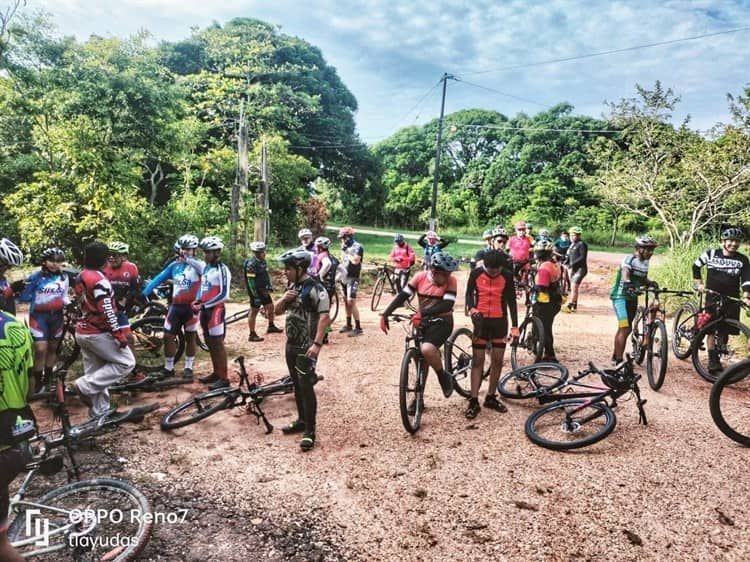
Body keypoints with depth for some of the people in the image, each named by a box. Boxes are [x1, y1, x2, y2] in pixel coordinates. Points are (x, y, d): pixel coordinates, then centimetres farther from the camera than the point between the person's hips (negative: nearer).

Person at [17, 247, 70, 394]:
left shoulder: (64, 278, 5)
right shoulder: (35, 277, -7)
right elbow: (23, 297, -7)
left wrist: (70, 304, -5)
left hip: (56, 316, 4)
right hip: (38, 316, -4)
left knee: (52, 348, 12)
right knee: (41, 350, -11)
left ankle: (48, 379, 26)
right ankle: (37, 382, 4)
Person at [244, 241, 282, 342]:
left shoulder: (263, 261, 6)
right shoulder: (251, 264, -21)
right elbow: (250, 281, -22)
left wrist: (270, 287, 13)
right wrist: (255, 295, -23)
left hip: (264, 290, 9)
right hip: (256, 291, -9)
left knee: (270, 307, 17)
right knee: (254, 312, -1)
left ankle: (271, 326, 37)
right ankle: (252, 335, 7)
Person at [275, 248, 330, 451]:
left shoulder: (315, 289, -16)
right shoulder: (292, 286, 11)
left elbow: (324, 317, -22)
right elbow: (277, 311, 16)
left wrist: (317, 344, -28)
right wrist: (284, 299, -6)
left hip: (306, 347, -8)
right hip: (291, 344, 8)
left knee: (306, 386, -5)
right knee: (296, 385, 16)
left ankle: (310, 430, 3)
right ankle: (301, 420, 29)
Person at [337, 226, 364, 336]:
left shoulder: (357, 247, -12)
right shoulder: (346, 247, 11)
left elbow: (355, 260, -25)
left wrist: (347, 253, -13)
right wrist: (343, 250, 4)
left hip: (353, 278, -9)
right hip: (345, 277, 9)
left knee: (351, 302, -14)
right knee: (346, 301, 14)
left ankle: (358, 328, -9)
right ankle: (348, 325, 25)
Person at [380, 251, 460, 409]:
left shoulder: (451, 281, -15)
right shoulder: (420, 277, -6)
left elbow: (447, 305, -25)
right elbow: (402, 296, -8)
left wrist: (422, 313, -35)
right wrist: (385, 315, -16)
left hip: (442, 322, -4)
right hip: (423, 322, 4)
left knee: (427, 349, -31)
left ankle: (444, 376, -1)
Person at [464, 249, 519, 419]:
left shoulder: (507, 275, -7)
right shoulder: (476, 274, -8)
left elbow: (511, 300, -3)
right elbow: (469, 294, 3)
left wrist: (514, 326, -8)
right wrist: (472, 308, -17)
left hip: (500, 321, 1)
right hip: (481, 320, -1)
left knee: (497, 361, 6)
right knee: (477, 361, -2)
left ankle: (491, 397, 21)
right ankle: (474, 401, 1)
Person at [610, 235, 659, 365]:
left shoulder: (645, 262, 9)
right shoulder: (629, 259, -15)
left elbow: (643, 279, 14)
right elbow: (625, 272, -34)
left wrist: (651, 283, -8)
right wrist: (628, 283, -53)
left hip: (632, 297, 9)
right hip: (621, 296, -9)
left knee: (623, 328, 16)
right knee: (626, 328, -16)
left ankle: (615, 357, 29)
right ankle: (619, 361, -11)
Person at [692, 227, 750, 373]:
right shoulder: (711, 254, 1)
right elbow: (696, 266, 15)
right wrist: (699, 283, 9)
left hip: (731, 301, 2)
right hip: (712, 298, -2)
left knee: (725, 332, 4)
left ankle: (719, 355, 21)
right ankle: (713, 361, -9)